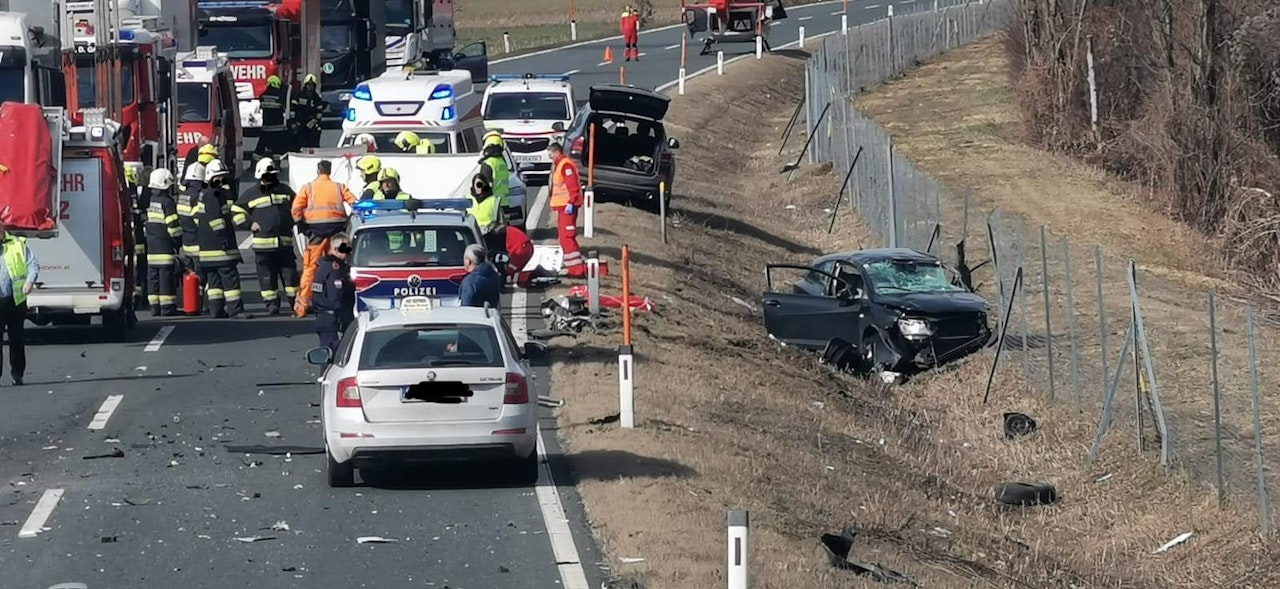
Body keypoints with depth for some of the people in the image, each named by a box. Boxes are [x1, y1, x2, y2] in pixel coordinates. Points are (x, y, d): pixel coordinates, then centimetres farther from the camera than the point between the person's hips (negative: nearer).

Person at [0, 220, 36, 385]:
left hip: (16, 301, 0)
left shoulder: (18, 245, 5)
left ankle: (17, 374, 15)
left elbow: (33, 264, 2)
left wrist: (29, 281, -16)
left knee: (16, 339, 7)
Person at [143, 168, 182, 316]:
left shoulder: (148, 202, 10)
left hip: (151, 248, 7)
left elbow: (144, 225, 15)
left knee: (153, 278, 9)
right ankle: (168, 308, -5)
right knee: (167, 277, -5)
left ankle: (154, 307, 10)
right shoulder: (167, 203, -12)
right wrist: (179, 242, -2)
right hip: (166, 248, -7)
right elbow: (173, 226, -14)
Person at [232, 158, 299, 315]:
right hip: (263, 243, -2)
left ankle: (296, 302, 9)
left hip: (285, 241, 2)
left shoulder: (285, 191, 14)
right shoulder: (251, 194, 4)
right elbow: (236, 212, 8)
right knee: (267, 275, -1)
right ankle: (272, 304, 4)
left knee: (289, 272, 3)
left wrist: (292, 222, 13)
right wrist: (249, 224, -3)